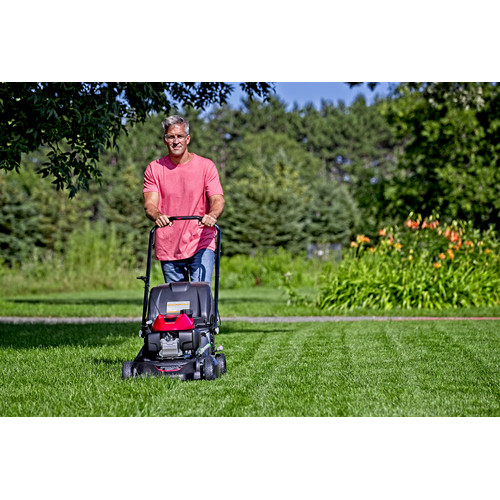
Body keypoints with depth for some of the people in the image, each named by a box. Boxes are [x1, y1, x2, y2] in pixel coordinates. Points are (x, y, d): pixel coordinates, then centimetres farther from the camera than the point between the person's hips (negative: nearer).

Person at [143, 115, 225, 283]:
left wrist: (212, 215, -31)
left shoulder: (206, 166, 2)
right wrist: (158, 216, -30)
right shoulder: (154, 169, 5)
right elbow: (150, 204, -5)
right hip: (167, 249, 2)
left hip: (201, 245, -2)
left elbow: (218, 200, -7)